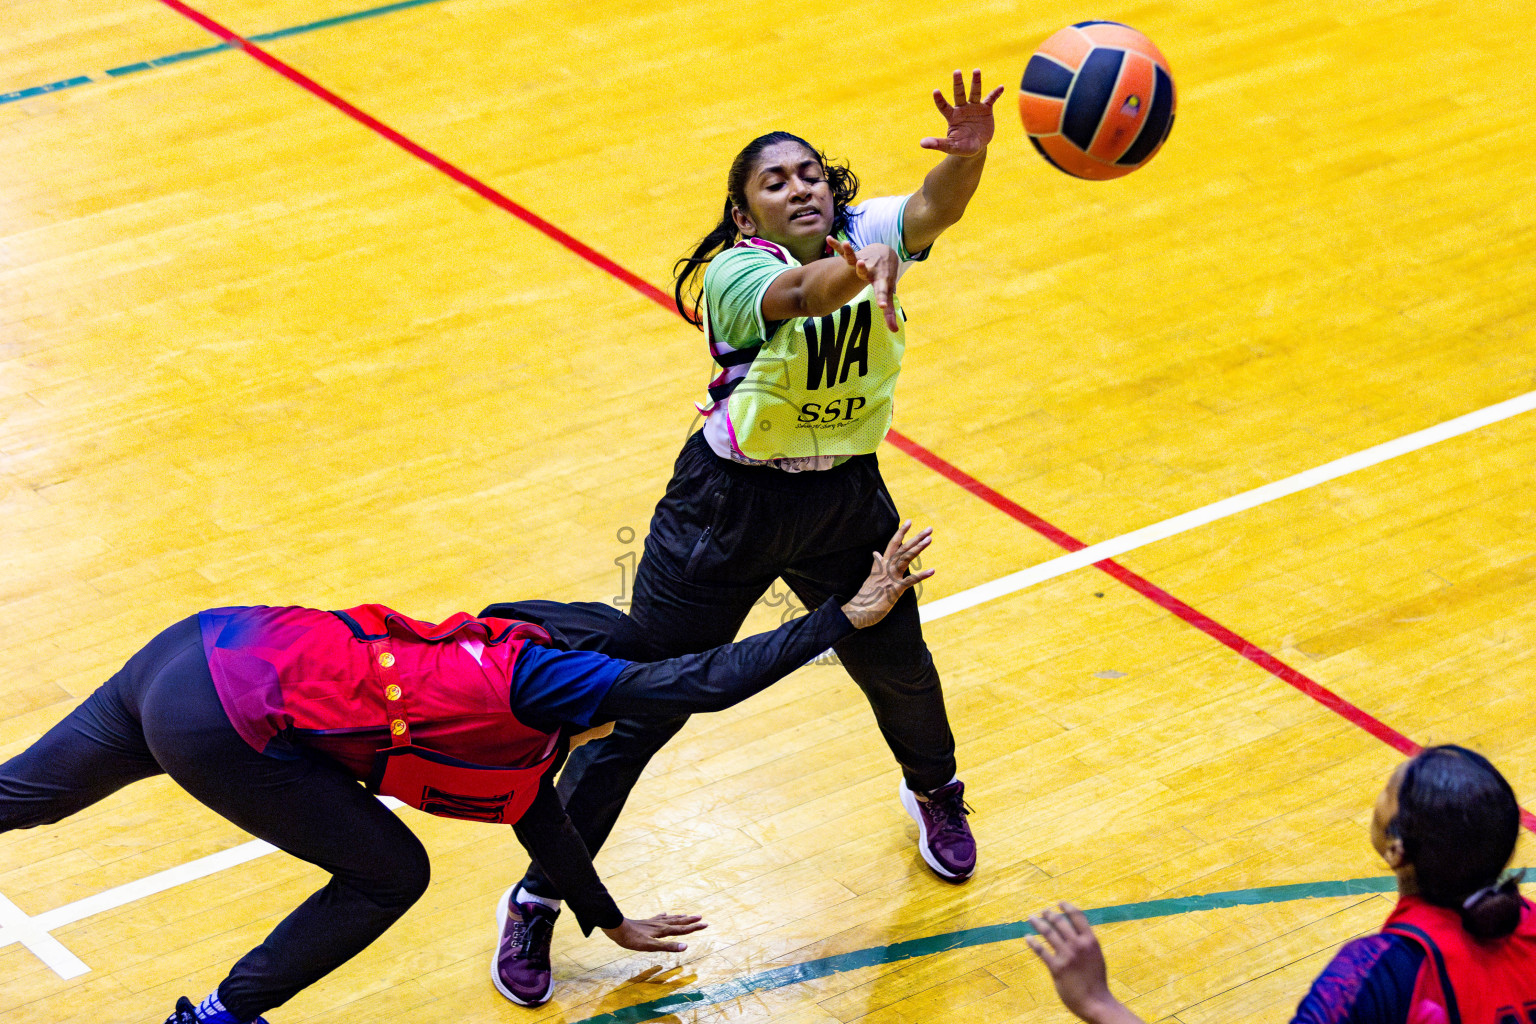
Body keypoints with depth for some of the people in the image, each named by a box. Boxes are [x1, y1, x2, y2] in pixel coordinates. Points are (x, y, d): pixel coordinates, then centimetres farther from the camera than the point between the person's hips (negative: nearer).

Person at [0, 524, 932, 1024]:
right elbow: (707, 683, -14)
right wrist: (847, 617, -9)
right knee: (389, 876, 5)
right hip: (219, 723, -9)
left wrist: (613, 925, 42)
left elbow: (531, 804, 32)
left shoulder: (495, 659, 19)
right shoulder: (539, 674, -6)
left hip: (198, 647, 9)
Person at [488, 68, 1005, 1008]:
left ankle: (936, 792, 57)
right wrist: (859, 273, -66)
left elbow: (932, 208, -30)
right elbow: (798, 293, -44)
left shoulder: (866, 234, -9)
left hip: (847, 501, 4)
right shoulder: (734, 272, -21)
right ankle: (540, 899, 13)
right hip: (729, 506, -4)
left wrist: (969, 154, -53)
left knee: (898, 667, 21)